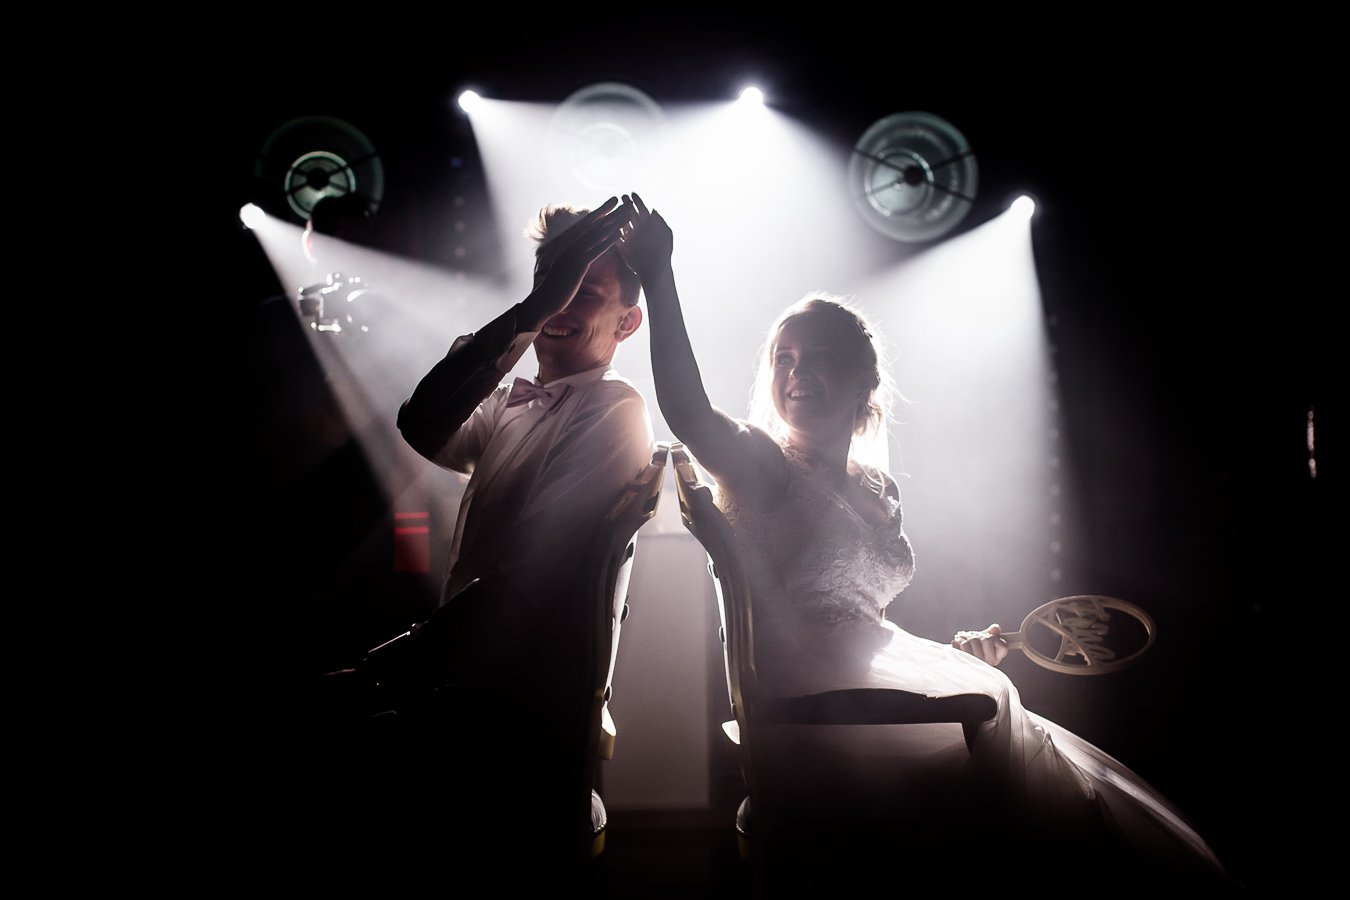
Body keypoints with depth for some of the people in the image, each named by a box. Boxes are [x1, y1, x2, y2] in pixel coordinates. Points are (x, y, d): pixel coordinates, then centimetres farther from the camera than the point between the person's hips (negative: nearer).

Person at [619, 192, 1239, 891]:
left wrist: (952, 652, 16)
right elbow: (688, 413, -22)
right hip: (814, 717, -7)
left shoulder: (878, 493, 21)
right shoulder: (761, 465, 2)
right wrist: (658, 279, -28)